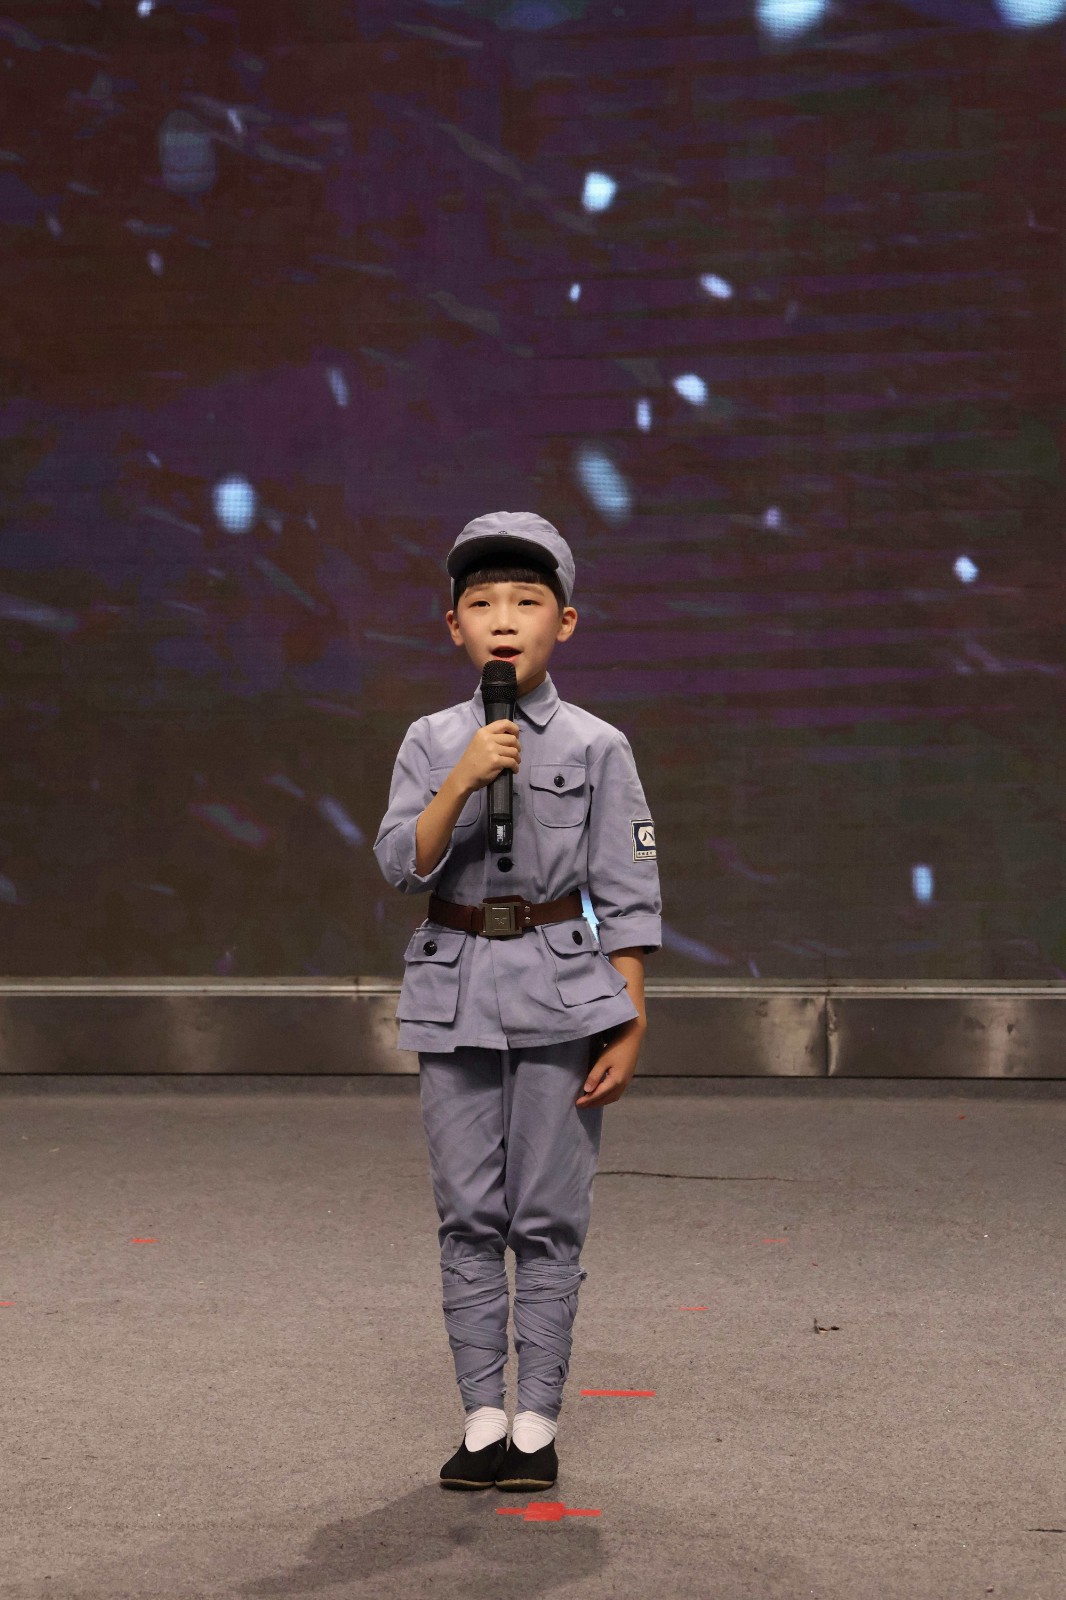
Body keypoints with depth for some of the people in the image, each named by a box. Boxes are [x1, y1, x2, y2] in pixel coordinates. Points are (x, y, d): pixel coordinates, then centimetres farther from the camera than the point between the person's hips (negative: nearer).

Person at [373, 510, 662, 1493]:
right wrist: (462, 781, -20)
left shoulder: (597, 747, 0)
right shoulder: (431, 743, 5)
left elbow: (627, 899, 0)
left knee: (549, 1219, 2)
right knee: (468, 1216, 6)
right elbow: (401, 863, -6)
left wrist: (629, 1028, -4)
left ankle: (537, 1421, 11)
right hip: (455, 995, 2)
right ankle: (482, 1419, 15)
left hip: (560, 993, -2)